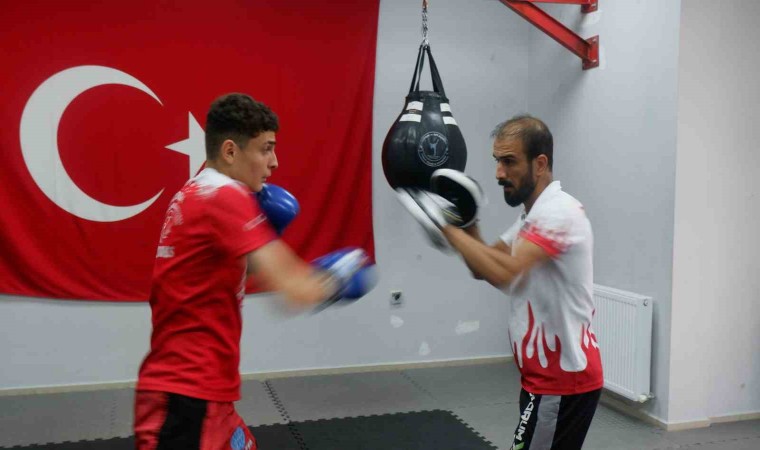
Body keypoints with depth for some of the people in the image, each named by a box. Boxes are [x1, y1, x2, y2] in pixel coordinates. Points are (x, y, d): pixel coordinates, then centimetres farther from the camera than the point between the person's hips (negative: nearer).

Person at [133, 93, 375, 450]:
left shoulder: (196, 194, 10)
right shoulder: (223, 196, -19)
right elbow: (295, 290, -26)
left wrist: (259, 230, 5)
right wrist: (339, 275, -7)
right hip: (185, 395, -10)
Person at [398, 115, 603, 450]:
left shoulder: (559, 212, -21)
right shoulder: (534, 216, 11)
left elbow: (503, 273, -35)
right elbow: (484, 266, 10)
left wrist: (446, 227, -28)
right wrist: (466, 222, -6)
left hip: (561, 380, -10)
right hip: (552, 374, 10)